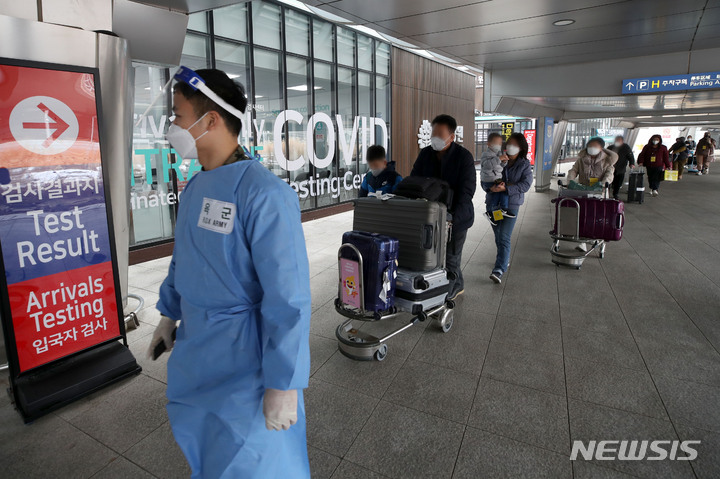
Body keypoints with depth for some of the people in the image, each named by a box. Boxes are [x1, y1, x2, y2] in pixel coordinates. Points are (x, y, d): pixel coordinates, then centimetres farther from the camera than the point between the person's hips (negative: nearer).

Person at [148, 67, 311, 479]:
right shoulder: (196, 187, 4)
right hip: (196, 348, 8)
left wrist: (283, 385, -22)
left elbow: (288, 297, -26)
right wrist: (170, 313, 23)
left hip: (245, 356, -8)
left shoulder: (263, 193, -25)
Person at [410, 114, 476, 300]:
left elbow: (466, 191, -19)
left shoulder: (464, 157, -13)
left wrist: (453, 218, -30)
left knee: (450, 258, 3)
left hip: (456, 217, -5)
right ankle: (457, 286, 36)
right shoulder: (425, 154, 2)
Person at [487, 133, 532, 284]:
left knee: (504, 238, -12)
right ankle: (505, 259, 40)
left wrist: (506, 189, -24)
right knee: (498, 236, 16)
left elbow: (525, 184, -11)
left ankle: (499, 270, -15)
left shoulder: (525, 165, 0)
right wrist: (492, 186, -20)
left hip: (511, 205, -3)